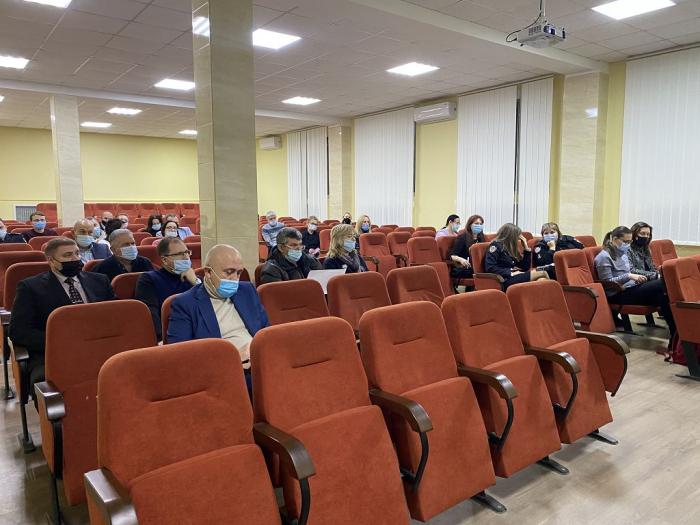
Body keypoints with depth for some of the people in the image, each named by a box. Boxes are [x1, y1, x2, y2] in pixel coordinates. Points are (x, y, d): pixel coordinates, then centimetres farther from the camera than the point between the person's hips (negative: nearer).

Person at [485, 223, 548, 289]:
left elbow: (525, 268, 21)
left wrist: (526, 248, 15)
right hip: (505, 280, -7)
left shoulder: (512, 248, 21)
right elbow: (490, 268, -14)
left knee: (541, 280, -22)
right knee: (542, 273, -22)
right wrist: (511, 272, -15)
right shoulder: (496, 245, -1)